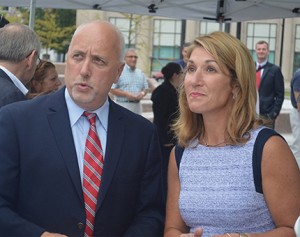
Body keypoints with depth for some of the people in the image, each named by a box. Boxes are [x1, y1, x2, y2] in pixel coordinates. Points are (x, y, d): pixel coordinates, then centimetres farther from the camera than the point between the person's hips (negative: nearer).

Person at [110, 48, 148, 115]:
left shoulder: (140, 73, 15)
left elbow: (145, 88, 19)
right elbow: (112, 89, -9)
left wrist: (143, 93, -4)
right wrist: (126, 94, -18)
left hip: (137, 106, 6)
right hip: (123, 105, -6)